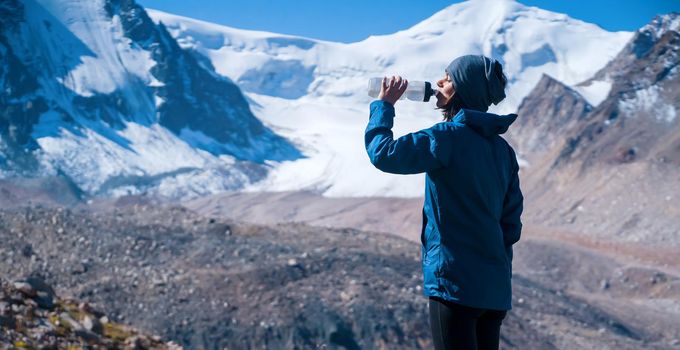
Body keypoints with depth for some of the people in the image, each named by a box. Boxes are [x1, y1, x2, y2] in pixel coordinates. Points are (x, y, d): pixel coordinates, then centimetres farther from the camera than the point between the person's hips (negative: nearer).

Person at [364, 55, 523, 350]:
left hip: (455, 284, -8)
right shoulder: (501, 149, 11)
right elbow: (511, 223, 14)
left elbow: (382, 153, -15)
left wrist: (383, 104, -1)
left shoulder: (450, 137, -13)